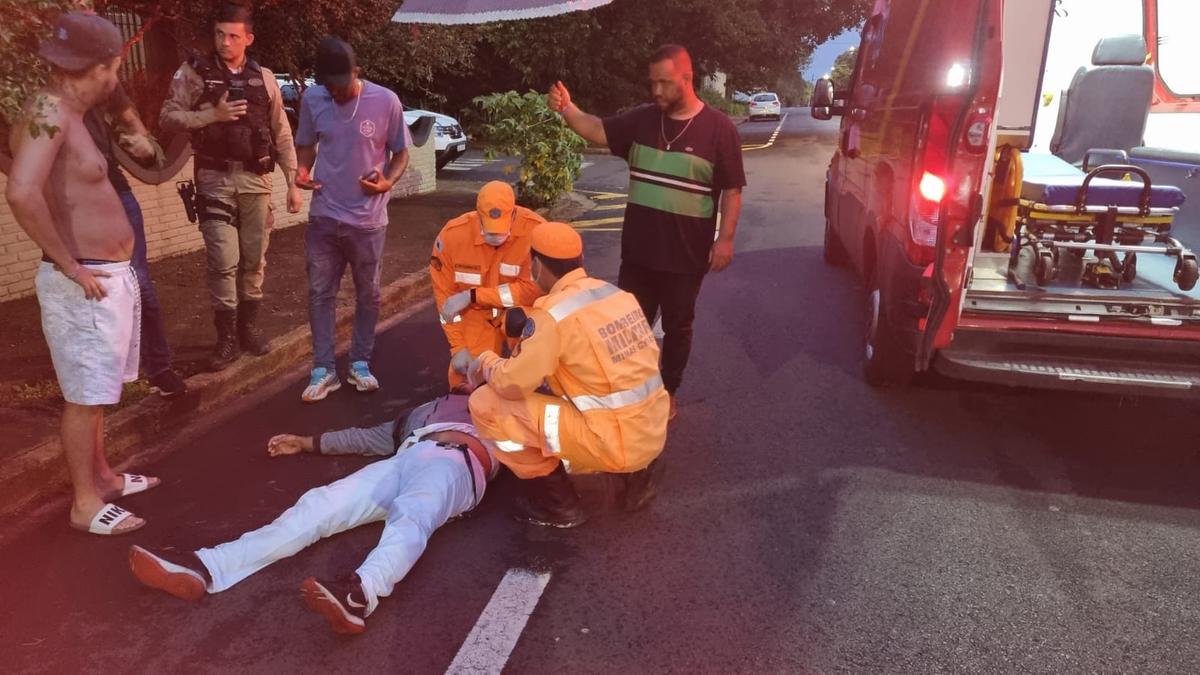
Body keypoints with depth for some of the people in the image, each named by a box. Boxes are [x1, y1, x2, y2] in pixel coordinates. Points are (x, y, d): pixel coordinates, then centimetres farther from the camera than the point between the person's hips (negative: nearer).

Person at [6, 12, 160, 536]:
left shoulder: (65, 114, 11)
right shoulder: (48, 113, -20)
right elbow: (22, 193, -35)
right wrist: (70, 267, -24)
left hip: (110, 275, 10)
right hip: (85, 285, -10)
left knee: (97, 391, 21)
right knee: (85, 396, 2)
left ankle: (101, 476, 36)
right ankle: (85, 503, 15)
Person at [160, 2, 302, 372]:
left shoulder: (263, 78, 7)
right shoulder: (194, 72, 0)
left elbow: (282, 135, 9)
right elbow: (168, 118, -4)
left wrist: (293, 182, 5)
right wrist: (213, 114, -16)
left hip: (256, 180, 2)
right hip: (215, 180, -2)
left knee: (254, 259, 8)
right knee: (223, 261, -4)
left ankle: (249, 326, 23)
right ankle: (226, 337, 7)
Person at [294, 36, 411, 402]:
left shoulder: (386, 101, -12)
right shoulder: (312, 98, -5)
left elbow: (400, 153, -2)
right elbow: (306, 145, 8)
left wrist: (387, 182, -21)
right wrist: (302, 171, -13)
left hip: (368, 219, -1)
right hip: (324, 216, 2)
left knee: (367, 294, 10)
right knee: (320, 293, 5)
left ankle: (360, 364, 26)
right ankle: (323, 369, 16)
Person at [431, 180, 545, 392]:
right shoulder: (453, 234, -20)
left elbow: (534, 288, -26)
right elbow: (445, 294, -10)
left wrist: (472, 295, -28)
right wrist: (458, 347, -14)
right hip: (476, 314, 2)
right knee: (468, 383, -9)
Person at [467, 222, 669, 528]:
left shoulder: (552, 313, -15)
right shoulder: (620, 294, 6)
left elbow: (513, 384, -15)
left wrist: (486, 363, 9)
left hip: (613, 443, -8)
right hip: (653, 435, 8)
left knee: (486, 404, -3)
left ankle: (556, 502, 7)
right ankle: (637, 471, 19)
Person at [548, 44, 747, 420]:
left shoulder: (718, 128, -9)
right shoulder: (642, 119, 2)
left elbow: (732, 189, -7)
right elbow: (599, 131, -1)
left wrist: (726, 238, -13)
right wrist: (566, 109, -20)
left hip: (686, 254, -3)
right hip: (638, 249, 3)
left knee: (677, 327, 13)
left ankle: (668, 392, 31)